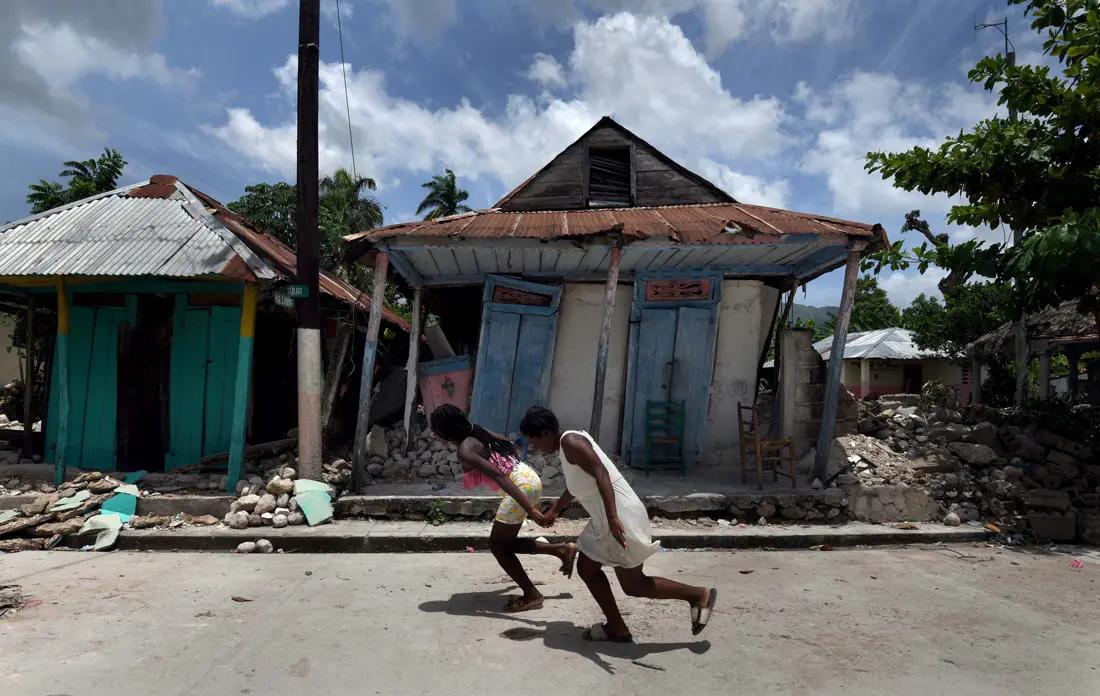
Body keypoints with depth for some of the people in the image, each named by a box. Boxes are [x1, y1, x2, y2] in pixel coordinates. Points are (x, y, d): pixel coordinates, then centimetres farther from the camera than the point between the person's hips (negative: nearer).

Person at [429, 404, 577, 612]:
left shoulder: (465, 451, -17)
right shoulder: (476, 432, 8)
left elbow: (499, 477, -26)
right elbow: (511, 445, 19)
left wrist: (529, 510, -28)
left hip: (521, 485, -9)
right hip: (528, 478, 9)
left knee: (497, 545, 8)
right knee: (504, 543, 19)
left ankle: (532, 595, 18)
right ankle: (562, 549, 20)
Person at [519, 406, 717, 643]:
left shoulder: (570, 442, -14)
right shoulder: (567, 445, 16)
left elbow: (601, 474, -27)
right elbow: (576, 485, 33)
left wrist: (612, 517, -36)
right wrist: (555, 509, 47)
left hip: (620, 516, -10)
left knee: (634, 585, 1)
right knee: (586, 568, 14)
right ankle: (617, 628, 20)